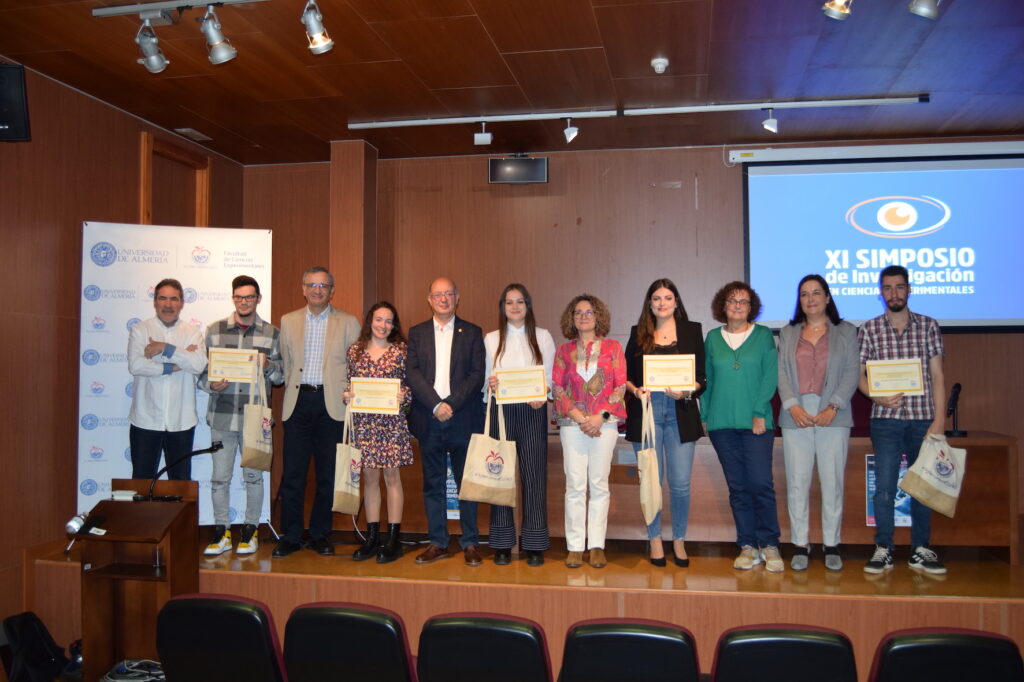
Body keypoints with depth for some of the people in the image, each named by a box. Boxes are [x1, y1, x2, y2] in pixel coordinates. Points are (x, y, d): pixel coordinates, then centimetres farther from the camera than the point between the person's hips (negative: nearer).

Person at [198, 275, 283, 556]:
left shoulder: (271, 333, 3)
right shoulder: (215, 330, 4)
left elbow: (281, 376, 6)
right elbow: (202, 370, 7)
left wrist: (267, 366, -14)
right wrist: (211, 384, -13)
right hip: (222, 415, 1)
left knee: (253, 476, 9)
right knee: (220, 476, 5)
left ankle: (250, 530, 22)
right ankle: (221, 531, 18)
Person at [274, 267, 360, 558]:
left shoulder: (348, 323, 5)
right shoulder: (289, 321, 11)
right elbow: (285, 363, 14)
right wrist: (291, 393, 7)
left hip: (331, 403, -1)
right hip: (298, 402, 1)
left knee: (327, 473, 5)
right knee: (293, 472, 1)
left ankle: (320, 535, 17)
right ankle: (290, 536, 11)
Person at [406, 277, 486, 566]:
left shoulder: (472, 333, 6)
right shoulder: (417, 333, 10)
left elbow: (477, 375, -2)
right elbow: (412, 374, -1)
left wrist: (451, 404, -13)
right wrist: (436, 405, -13)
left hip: (463, 419, -1)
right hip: (428, 420, 2)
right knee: (433, 484, 8)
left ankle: (469, 544, 12)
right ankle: (437, 543, 17)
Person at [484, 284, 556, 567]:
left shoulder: (543, 337, 9)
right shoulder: (491, 339, 11)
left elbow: (551, 377, 6)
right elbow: (484, 378, 10)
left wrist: (542, 397, -12)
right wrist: (490, 385, -13)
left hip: (533, 412, -1)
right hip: (500, 411, 1)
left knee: (534, 475, -2)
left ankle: (534, 546, 6)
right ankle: (502, 544, 9)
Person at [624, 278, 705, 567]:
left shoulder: (692, 330, 7)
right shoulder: (638, 334, 9)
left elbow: (701, 377, 4)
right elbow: (625, 374, 9)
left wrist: (686, 391, -14)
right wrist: (635, 390, -10)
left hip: (680, 413, 0)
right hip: (646, 412, 1)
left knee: (680, 482, 0)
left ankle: (679, 540, 18)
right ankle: (655, 540, 21)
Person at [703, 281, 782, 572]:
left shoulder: (763, 335, 5)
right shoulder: (713, 338, 10)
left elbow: (770, 377, -1)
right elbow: (706, 380, 13)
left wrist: (760, 413, -9)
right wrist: (705, 415, 5)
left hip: (756, 422, -2)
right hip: (722, 423, 2)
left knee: (761, 484, -6)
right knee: (737, 487, 6)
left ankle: (769, 545, 7)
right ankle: (748, 546, 13)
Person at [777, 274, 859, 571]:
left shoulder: (846, 331, 9)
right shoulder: (788, 332, 14)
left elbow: (852, 372, 2)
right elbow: (781, 372, 5)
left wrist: (833, 407, -10)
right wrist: (792, 405, -9)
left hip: (833, 416, -1)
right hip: (796, 416, 1)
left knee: (833, 481, 2)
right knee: (797, 482, 1)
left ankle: (831, 546, 13)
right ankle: (799, 545, 10)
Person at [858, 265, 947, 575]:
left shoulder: (928, 326, 5)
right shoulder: (868, 329, 3)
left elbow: (937, 375, 3)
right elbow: (859, 374, 4)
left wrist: (939, 418, -5)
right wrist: (878, 397, -15)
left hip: (923, 418, 1)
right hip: (886, 419, -1)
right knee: (884, 486, -2)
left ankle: (921, 550, 19)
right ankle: (883, 550, 9)